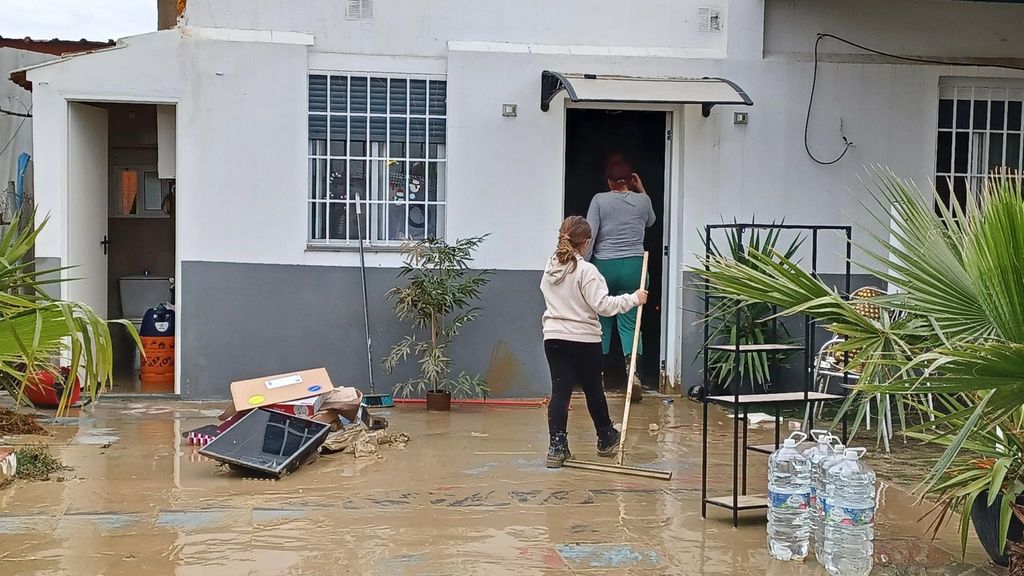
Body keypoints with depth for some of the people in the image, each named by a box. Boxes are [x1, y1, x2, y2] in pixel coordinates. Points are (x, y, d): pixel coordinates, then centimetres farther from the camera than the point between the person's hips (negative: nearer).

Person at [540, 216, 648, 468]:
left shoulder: (550, 267, 5)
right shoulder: (586, 270, -16)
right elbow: (603, 305, -19)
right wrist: (633, 298, -12)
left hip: (554, 338, 5)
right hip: (584, 339, -5)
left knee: (560, 391, 4)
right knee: (593, 389, 13)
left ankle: (557, 448, -2)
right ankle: (606, 439, 32)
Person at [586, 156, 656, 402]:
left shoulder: (599, 200, -4)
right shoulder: (642, 200, 3)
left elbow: (589, 235, -9)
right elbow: (650, 221, 26)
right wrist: (641, 190, 26)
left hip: (604, 266, -1)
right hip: (633, 266, 1)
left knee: (602, 321, 10)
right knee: (630, 321, 2)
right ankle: (633, 368, -16)